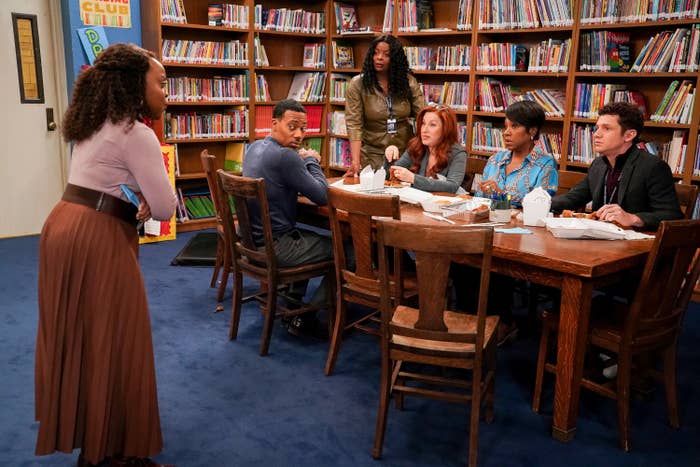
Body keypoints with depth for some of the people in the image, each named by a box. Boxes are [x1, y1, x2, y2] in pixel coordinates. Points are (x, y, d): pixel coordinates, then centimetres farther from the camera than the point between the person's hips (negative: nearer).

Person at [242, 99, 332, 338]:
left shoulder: (255, 147, 7)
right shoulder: (285, 156, -23)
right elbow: (322, 197, -17)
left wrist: (302, 162, 5)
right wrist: (311, 161, -3)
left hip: (254, 238, 10)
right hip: (275, 246, -10)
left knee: (315, 238, 32)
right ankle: (303, 317, 7)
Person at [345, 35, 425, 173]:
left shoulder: (409, 81, -3)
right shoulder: (357, 84, -9)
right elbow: (354, 125, -15)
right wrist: (355, 162, -26)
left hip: (405, 151, 2)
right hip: (372, 154, -2)